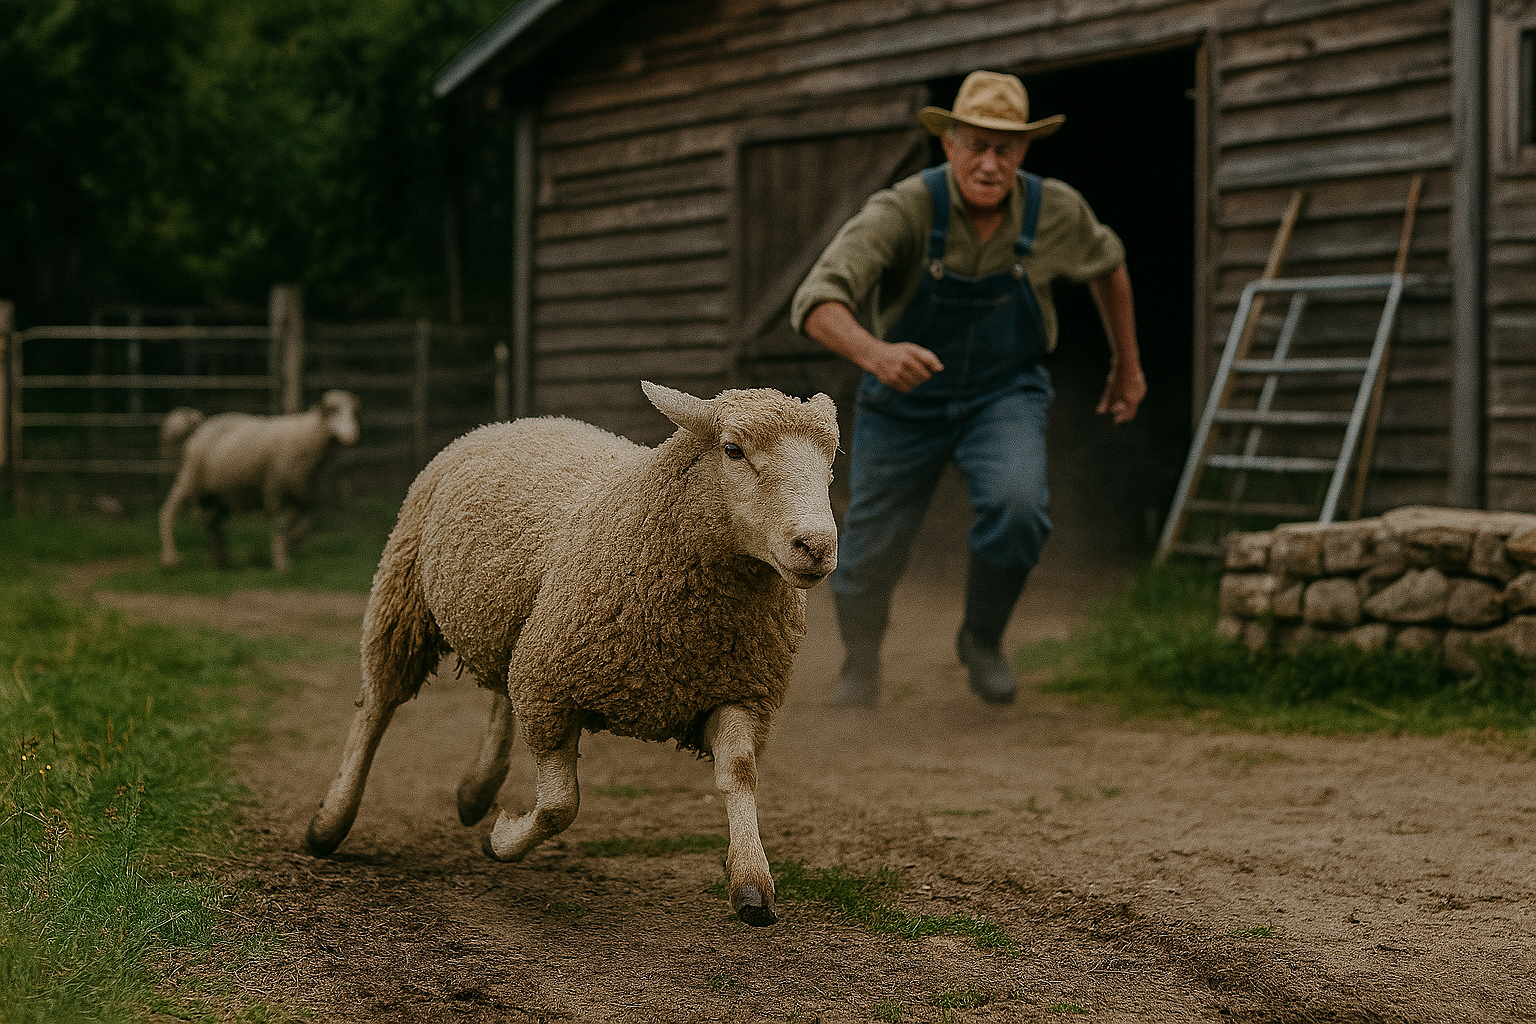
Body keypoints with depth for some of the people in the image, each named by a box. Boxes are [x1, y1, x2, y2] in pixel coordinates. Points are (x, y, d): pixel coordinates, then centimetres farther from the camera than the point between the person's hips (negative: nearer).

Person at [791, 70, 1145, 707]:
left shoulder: (1055, 210, -18)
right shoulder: (903, 211, -29)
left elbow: (1106, 262, 7)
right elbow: (817, 306, -40)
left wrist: (1128, 363, 15)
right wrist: (874, 354, -60)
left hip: (1004, 396, 1)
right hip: (905, 401, -1)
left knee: (1017, 507, -29)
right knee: (869, 562, 7)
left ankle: (983, 638, 1)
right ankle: (860, 659, 43)